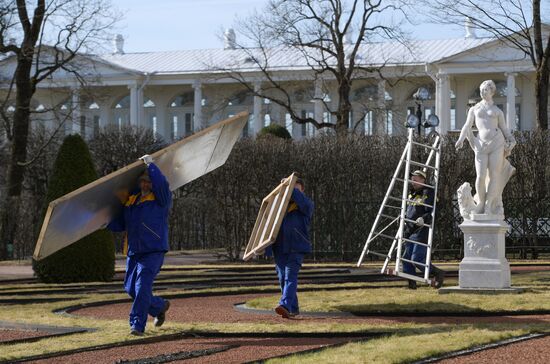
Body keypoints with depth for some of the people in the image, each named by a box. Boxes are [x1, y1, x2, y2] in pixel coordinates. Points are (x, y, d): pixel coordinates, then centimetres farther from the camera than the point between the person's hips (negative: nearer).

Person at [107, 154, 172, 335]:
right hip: (134, 252, 7)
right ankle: (160, 306, 33)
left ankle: (137, 325, -13)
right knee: (131, 288, 10)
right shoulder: (130, 201, 14)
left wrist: (150, 164, -15)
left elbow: (161, 184, -25)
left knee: (142, 287, -16)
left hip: (153, 252, -7)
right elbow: (120, 224, 22)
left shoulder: (161, 200, -4)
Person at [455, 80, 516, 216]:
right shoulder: (474, 109, 17)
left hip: (496, 143, 0)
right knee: (481, 176, -10)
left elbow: (504, 129, 15)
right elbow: (467, 126, 9)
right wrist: (461, 139, -7)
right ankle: (480, 203, 6)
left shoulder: (498, 112, 16)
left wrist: (510, 143, 0)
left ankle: (489, 205, -1)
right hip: (481, 144, 0)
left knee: (494, 175, -7)